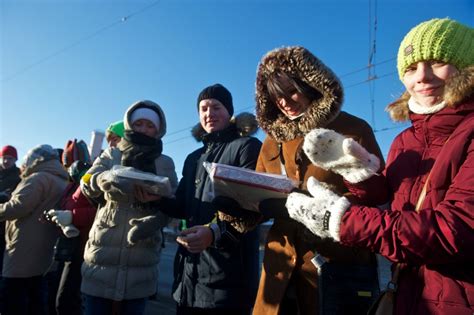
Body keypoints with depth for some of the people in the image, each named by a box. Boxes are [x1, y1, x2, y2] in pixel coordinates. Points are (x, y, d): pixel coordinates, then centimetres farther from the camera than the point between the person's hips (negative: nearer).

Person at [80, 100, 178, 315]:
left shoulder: (165, 163, 10)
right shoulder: (111, 155, 12)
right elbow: (87, 185, -3)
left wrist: (157, 198, -22)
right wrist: (107, 177, -26)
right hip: (103, 254, 0)